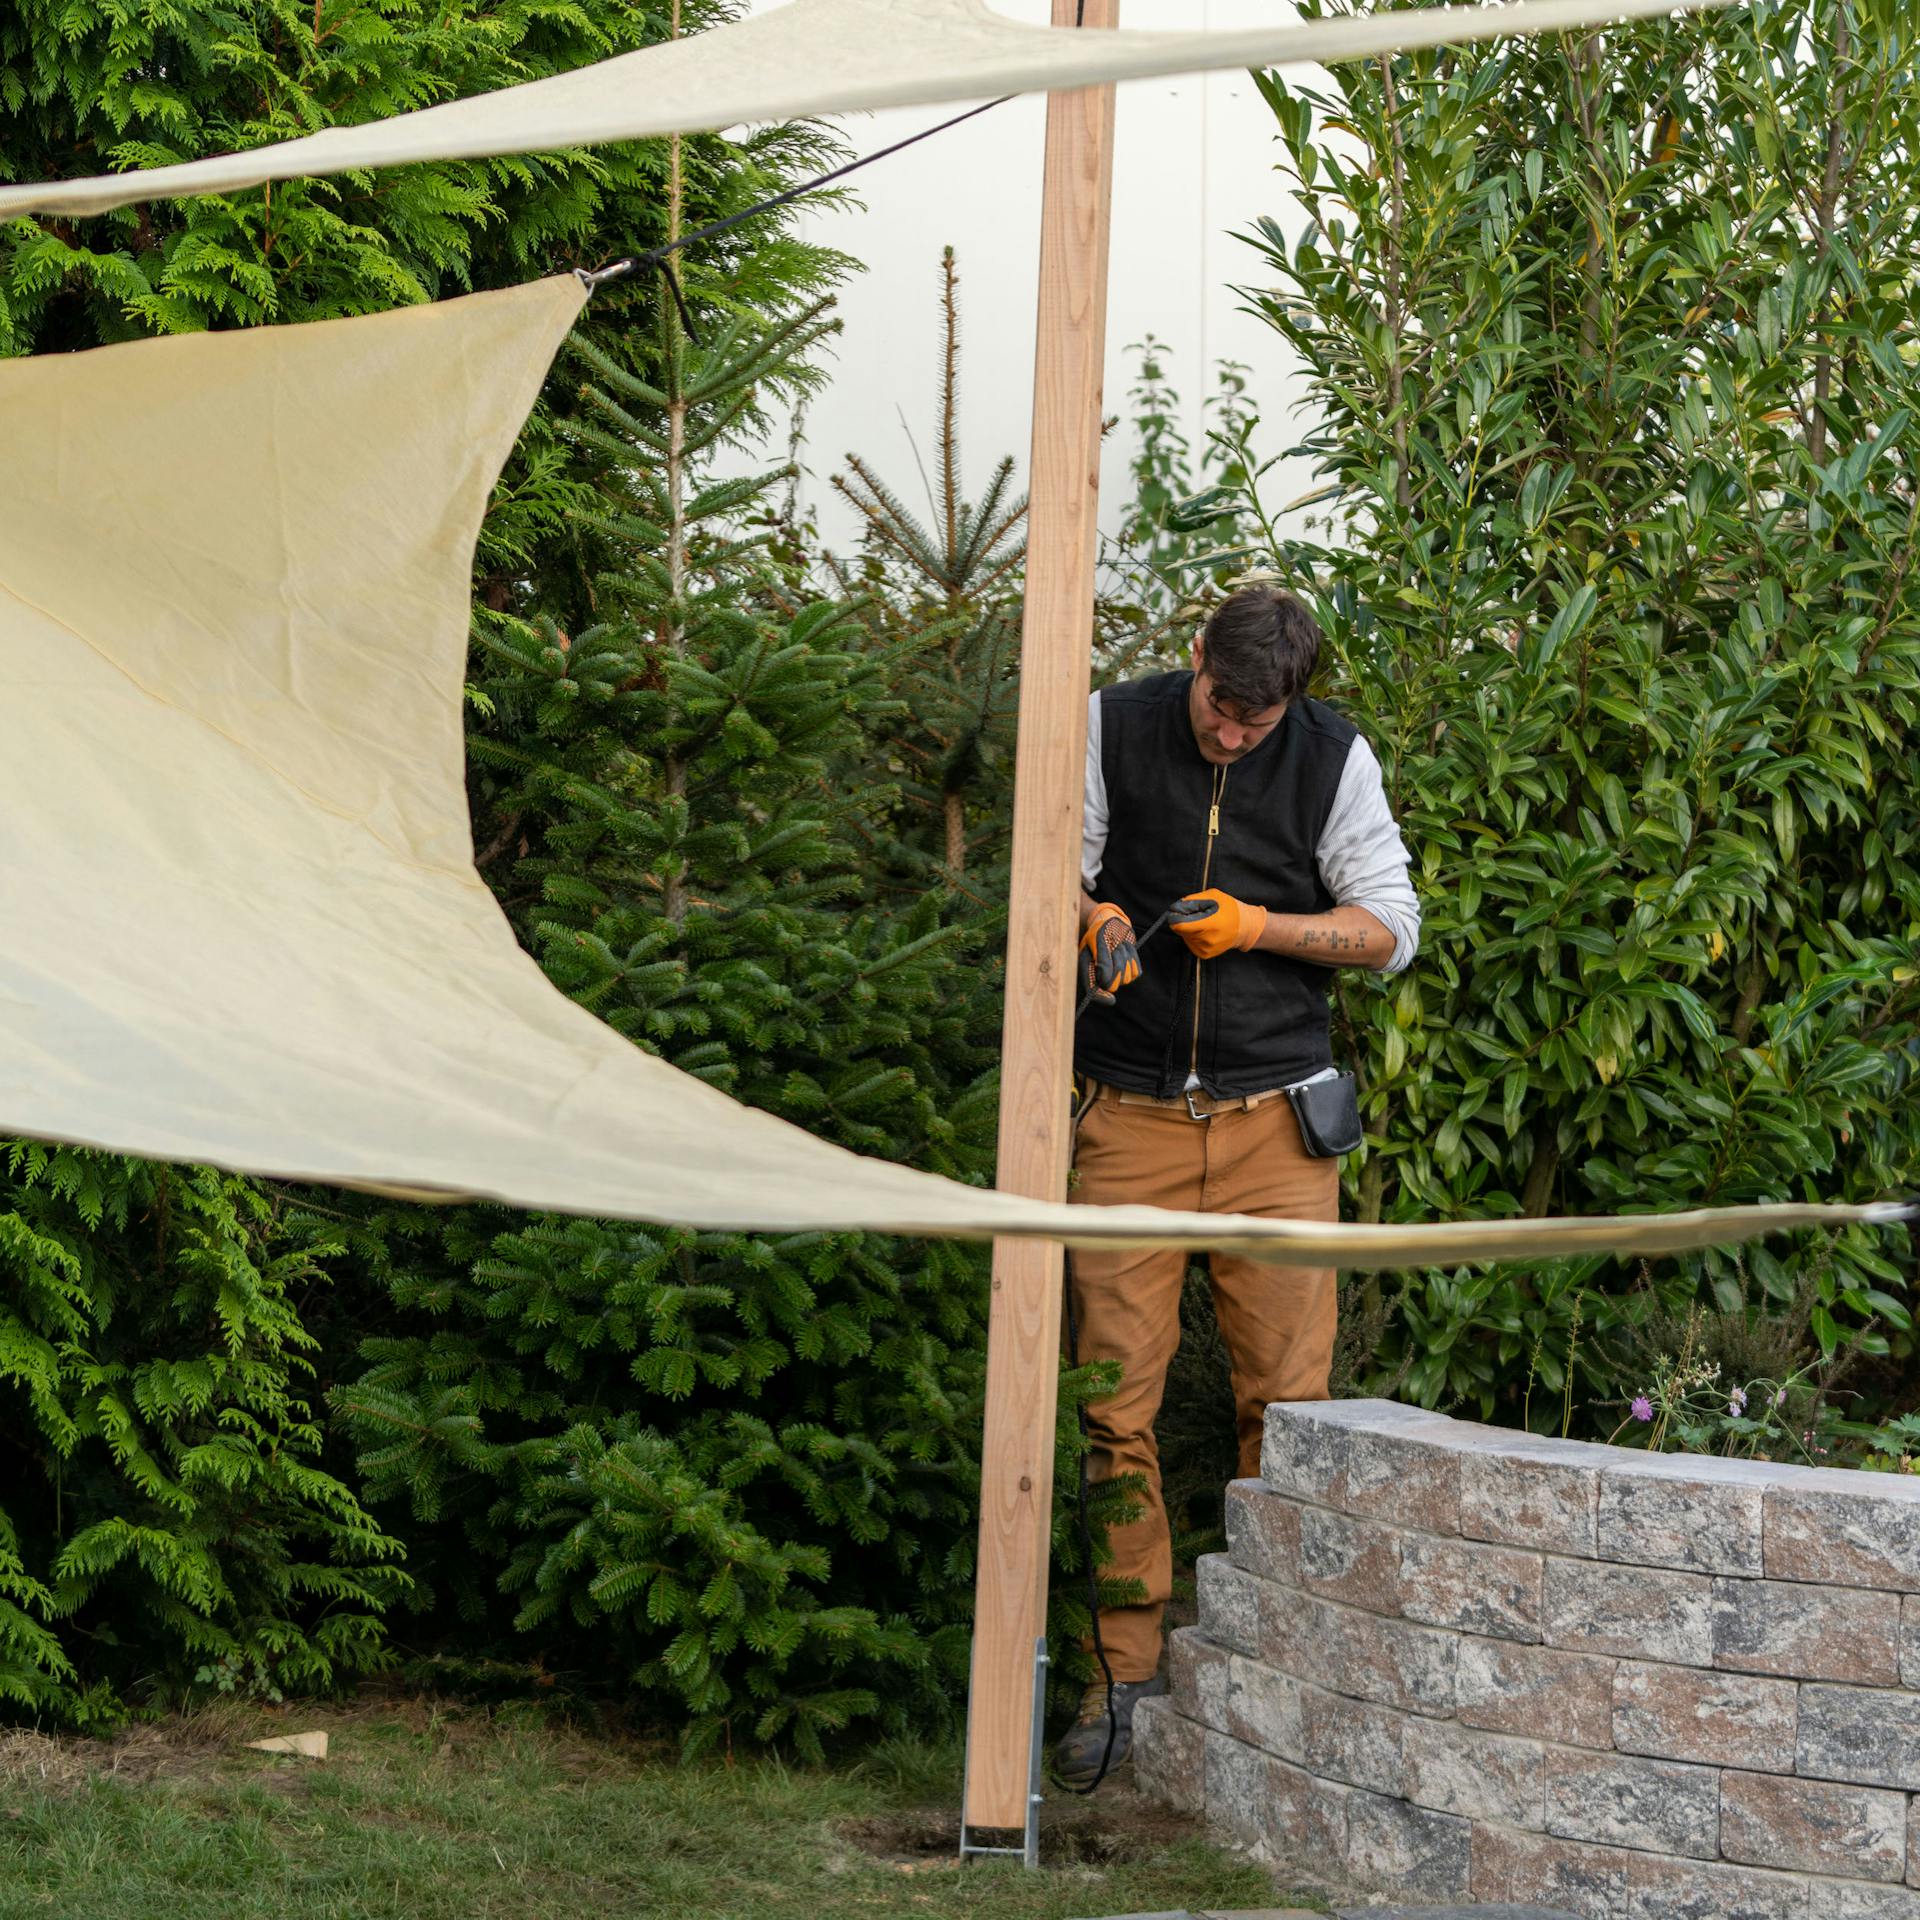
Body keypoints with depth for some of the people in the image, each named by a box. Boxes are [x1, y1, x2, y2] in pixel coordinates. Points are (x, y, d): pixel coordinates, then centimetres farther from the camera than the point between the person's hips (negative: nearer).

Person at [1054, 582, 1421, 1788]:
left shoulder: (1335, 759, 0)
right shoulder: (1112, 727, 1)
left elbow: (1391, 926, 4)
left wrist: (1259, 927, -11)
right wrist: (1095, 921, -13)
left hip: (1276, 1118, 0)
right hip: (1130, 1118, 0)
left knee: (1289, 1395, -1)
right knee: (1116, 1401, -3)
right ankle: (1127, 1671, 5)